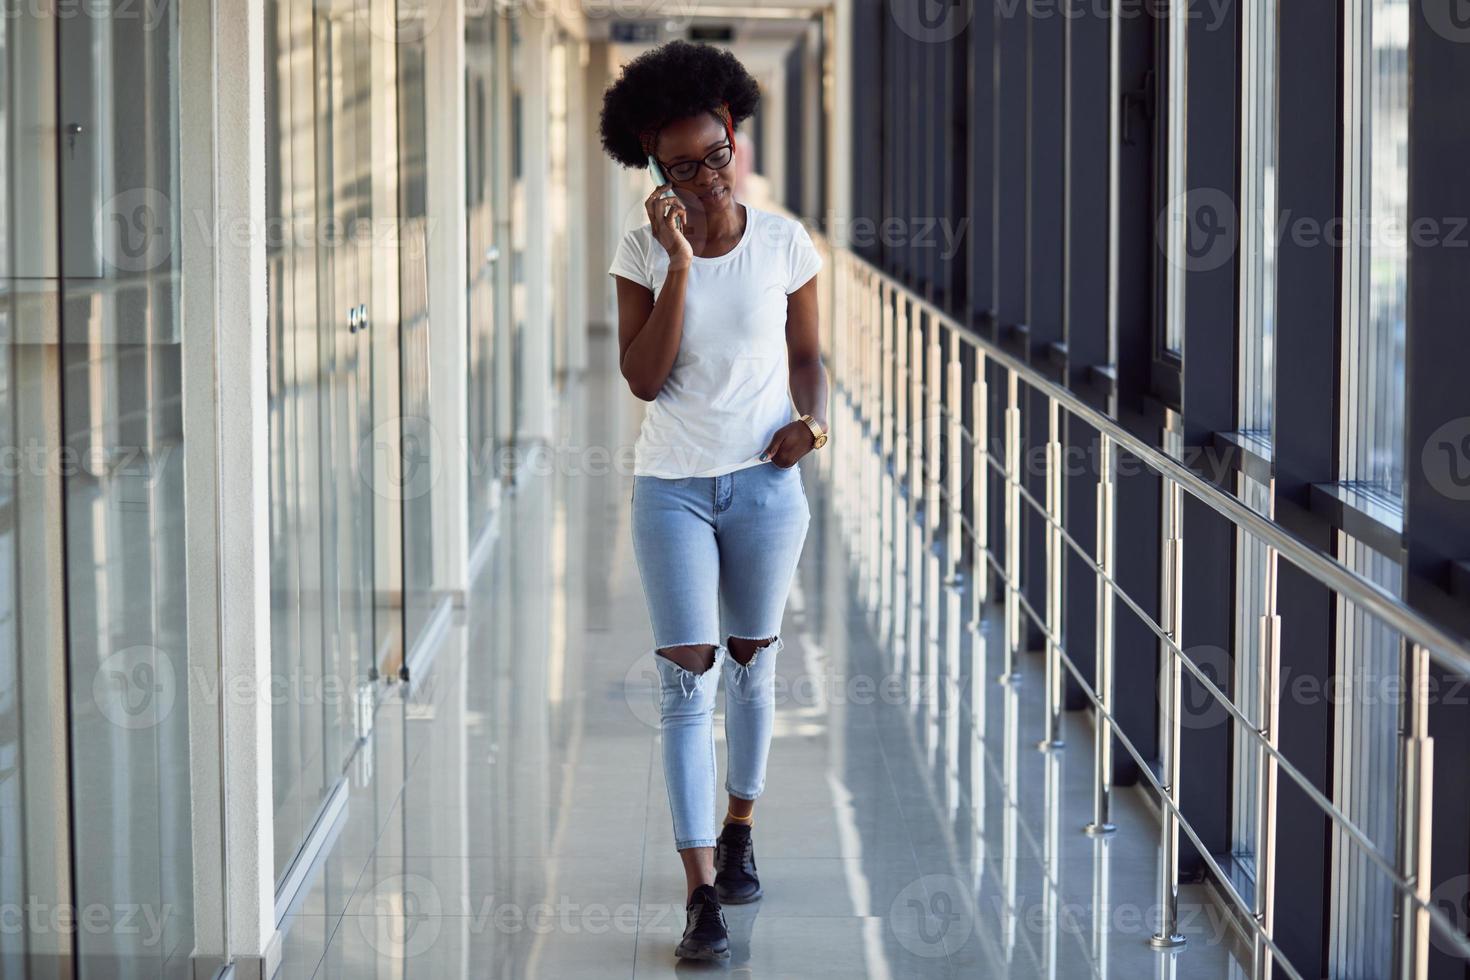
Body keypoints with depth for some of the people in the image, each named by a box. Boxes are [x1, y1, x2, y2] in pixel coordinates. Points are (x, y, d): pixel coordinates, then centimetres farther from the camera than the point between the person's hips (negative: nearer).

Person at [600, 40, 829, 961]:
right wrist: (680, 264, -21)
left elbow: (807, 355, 9)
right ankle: (702, 891, -6)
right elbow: (645, 379, -15)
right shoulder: (643, 251, -6)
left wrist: (812, 417, -12)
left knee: (752, 661, 14)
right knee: (687, 676, -6)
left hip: (764, 482, 1)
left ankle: (740, 827, 36)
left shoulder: (786, 244, -3)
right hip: (673, 487, -1)